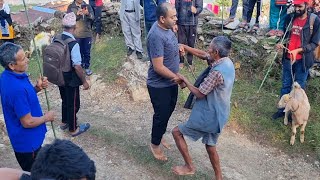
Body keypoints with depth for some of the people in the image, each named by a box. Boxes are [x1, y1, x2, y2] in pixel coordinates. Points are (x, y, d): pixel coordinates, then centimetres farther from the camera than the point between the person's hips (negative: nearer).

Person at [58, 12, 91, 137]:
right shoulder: (73, 44, -28)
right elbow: (77, 66, -25)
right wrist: (84, 81, -13)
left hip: (59, 77, 7)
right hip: (71, 80, -7)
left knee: (65, 100, 27)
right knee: (73, 104, 12)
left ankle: (64, 122, 47)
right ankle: (73, 129, 30)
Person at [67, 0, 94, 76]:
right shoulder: (71, 7, -2)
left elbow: (92, 17, -9)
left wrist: (88, 14, -32)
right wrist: (77, 14, -27)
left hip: (87, 34, 1)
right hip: (76, 35, -1)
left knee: (87, 52, 10)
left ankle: (87, 67, 24)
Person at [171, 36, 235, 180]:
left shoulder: (217, 72, -29)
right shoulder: (226, 62, 0)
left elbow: (199, 94, -21)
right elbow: (203, 55, 13)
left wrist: (184, 79, -8)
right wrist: (184, 47, 7)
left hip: (209, 116, -9)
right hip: (218, 114, 9)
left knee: (177, 132, 6)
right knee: (210, 145, 22)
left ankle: (189, 167, 16)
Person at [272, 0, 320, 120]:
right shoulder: (290, 18, 0)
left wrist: (298, 50, -22)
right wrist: (281, 44, -7)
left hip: (302, 60, -4)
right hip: (288, 58, 4)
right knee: (286, 85, 15)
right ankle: (282, 109, 29)